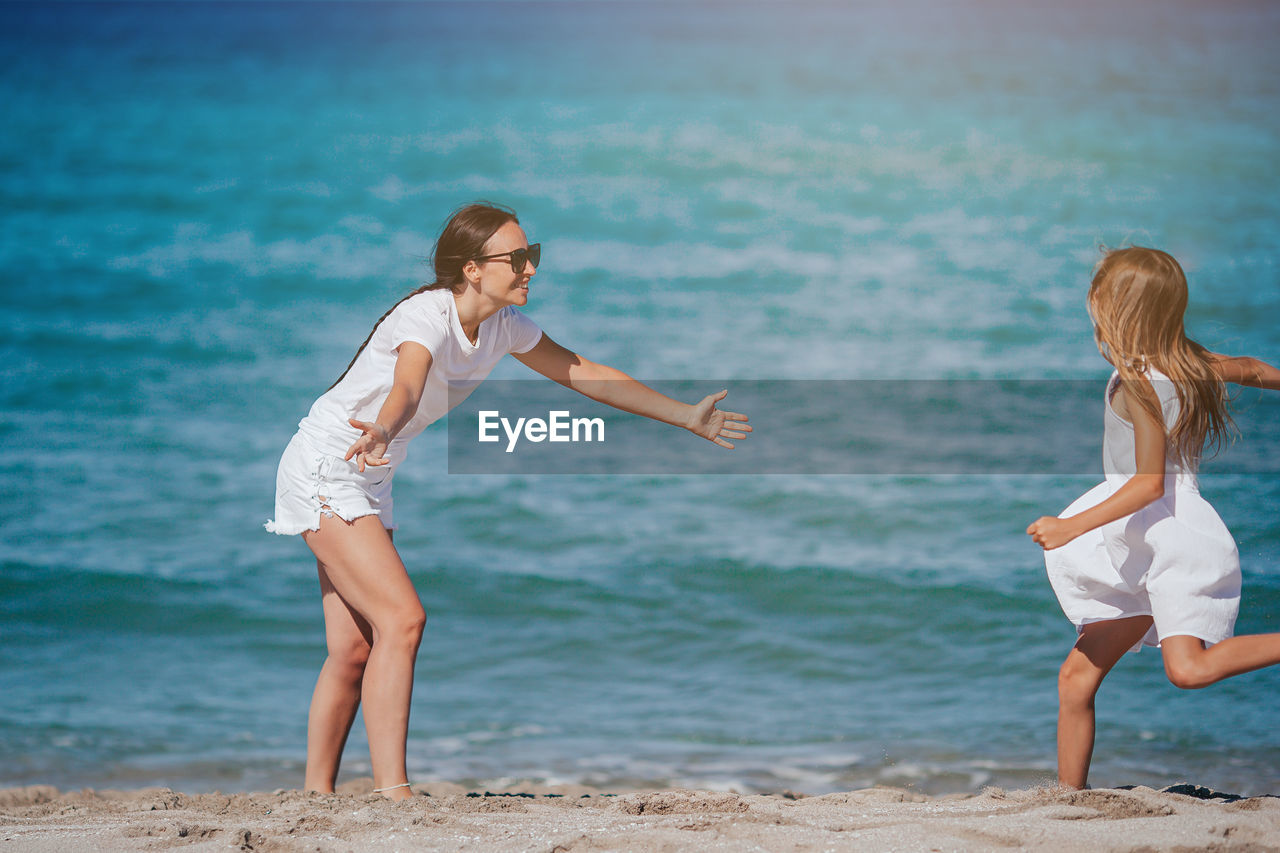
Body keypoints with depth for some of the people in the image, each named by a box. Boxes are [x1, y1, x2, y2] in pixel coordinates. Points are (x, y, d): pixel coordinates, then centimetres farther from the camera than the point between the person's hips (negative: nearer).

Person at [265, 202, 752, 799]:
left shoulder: (504, 326, -1)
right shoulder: (426, 317, -26)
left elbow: (583, 373, 11)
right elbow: (406, 387, -47)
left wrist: (686, 417, 13)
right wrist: (381, 434, -70)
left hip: (369, 481, 9)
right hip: (322, 468, -9)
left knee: (354, 651, 8)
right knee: (401, 619, -20)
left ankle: (317, 793, 15)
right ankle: (392, 792, -21)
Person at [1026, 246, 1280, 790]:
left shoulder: (1139, 384, -14)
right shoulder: (1187, 361, 12)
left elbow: (1150, 483, -21)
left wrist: (1071, 528, -25)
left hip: (1173, 531, -10)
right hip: (1143, 552, 10)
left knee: (1189, 668, -29)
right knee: (1078, 675, 7)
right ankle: (1068, 795, 9)